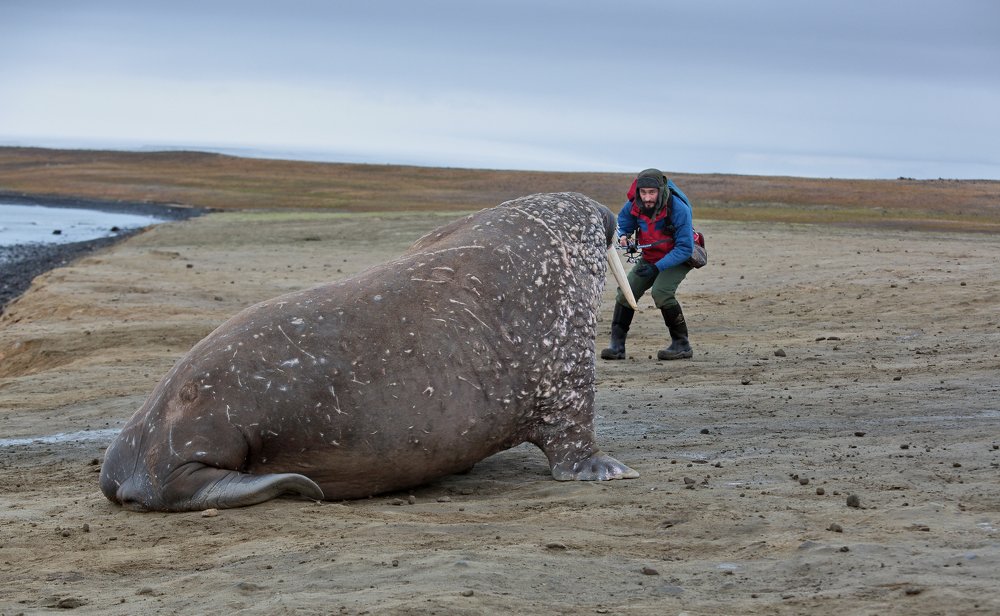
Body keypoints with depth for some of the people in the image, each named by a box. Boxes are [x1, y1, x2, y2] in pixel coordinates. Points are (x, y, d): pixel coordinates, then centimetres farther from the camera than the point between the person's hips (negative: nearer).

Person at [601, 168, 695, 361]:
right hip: (649, 256, 5)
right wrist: (622, 236, -20)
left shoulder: (679, 209, -31)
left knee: (661, 292, -27)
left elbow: (685, 249, -28)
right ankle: (617, 346, -1)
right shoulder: (634, 205, -18)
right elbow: (622, 223, 5)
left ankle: (682, 345, -14)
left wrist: (657, 267, -35)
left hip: (679, 258, -5)